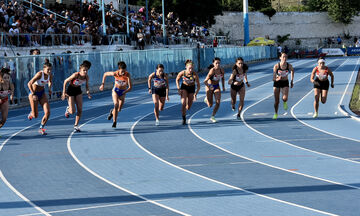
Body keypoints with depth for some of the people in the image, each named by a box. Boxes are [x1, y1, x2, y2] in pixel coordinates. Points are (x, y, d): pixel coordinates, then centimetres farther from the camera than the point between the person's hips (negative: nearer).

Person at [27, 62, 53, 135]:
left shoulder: (50, 75, -7)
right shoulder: (40, 74, -26)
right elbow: (29, 83, -26)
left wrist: (49, 89, 2)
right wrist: (33, 94, -29)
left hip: (42, 93, 5)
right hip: (34, 93, -5)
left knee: (47, 112, -9)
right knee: (35, 115, 0)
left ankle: (41, 128, 10)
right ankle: (32, 113, 39)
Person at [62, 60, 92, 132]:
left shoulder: (86, 77, -16)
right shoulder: (75, 75, -30)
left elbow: (87, 85, 4)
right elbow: (65, 81, -19)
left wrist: (88, 92, -14)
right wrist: (64, 93, -18)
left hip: (78, 91, 5)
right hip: (70, 91, -5)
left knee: (80, 110, -1)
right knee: (72, 111, -7)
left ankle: (76, 125, 13)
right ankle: (68, 109, 30)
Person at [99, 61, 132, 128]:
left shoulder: (127, 75, -25)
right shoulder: (115, 73, -22)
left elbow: (130, 87, -26)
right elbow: (105, 74, -3)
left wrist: (123, 93, -35)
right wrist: (102, 84, -2)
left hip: (123, 92, 1)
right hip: (115, 90, -1)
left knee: (119, 109, 6)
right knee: (116, 104, -25)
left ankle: (112, 112, 41)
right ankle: (114, 122, -16)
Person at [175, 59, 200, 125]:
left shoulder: (195, 74, -29)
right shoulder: (182, 73, -24)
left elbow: (198, 86, -22)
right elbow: (177, 80, -3)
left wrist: (195, 94, -34)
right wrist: (178, 89, -11)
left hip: (191, 88, 0)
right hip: (184, 87, 0)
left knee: (188, 107, 5)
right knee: (183, 103, -19)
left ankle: (184, 110, 43)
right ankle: (184, 119, -10)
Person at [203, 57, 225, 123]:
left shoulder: (222, 70, -10)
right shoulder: (212, 71, -26)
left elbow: (222, 78, 12)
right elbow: (205, 81, -26)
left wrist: (223, 87, 7)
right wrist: (209, 87, -33)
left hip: (217, 86, 4)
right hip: (209, 86, -4)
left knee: (218, 102, -12)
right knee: (210, 105, 2)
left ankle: (212, 117, 1)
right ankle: (207, 99, 37)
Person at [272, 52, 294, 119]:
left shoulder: (289, 66, -15)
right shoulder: (276, 66, -19)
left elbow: (292, 71, 10)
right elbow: (273, 78, -18)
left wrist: (292, 81, 12)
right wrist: (277, 79, -42)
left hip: (285, 83, 0)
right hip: (277, 83, 0)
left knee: (285, 98, -23)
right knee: (277, 101, 3)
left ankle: (284, 102, 16)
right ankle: (276, 114, 28)